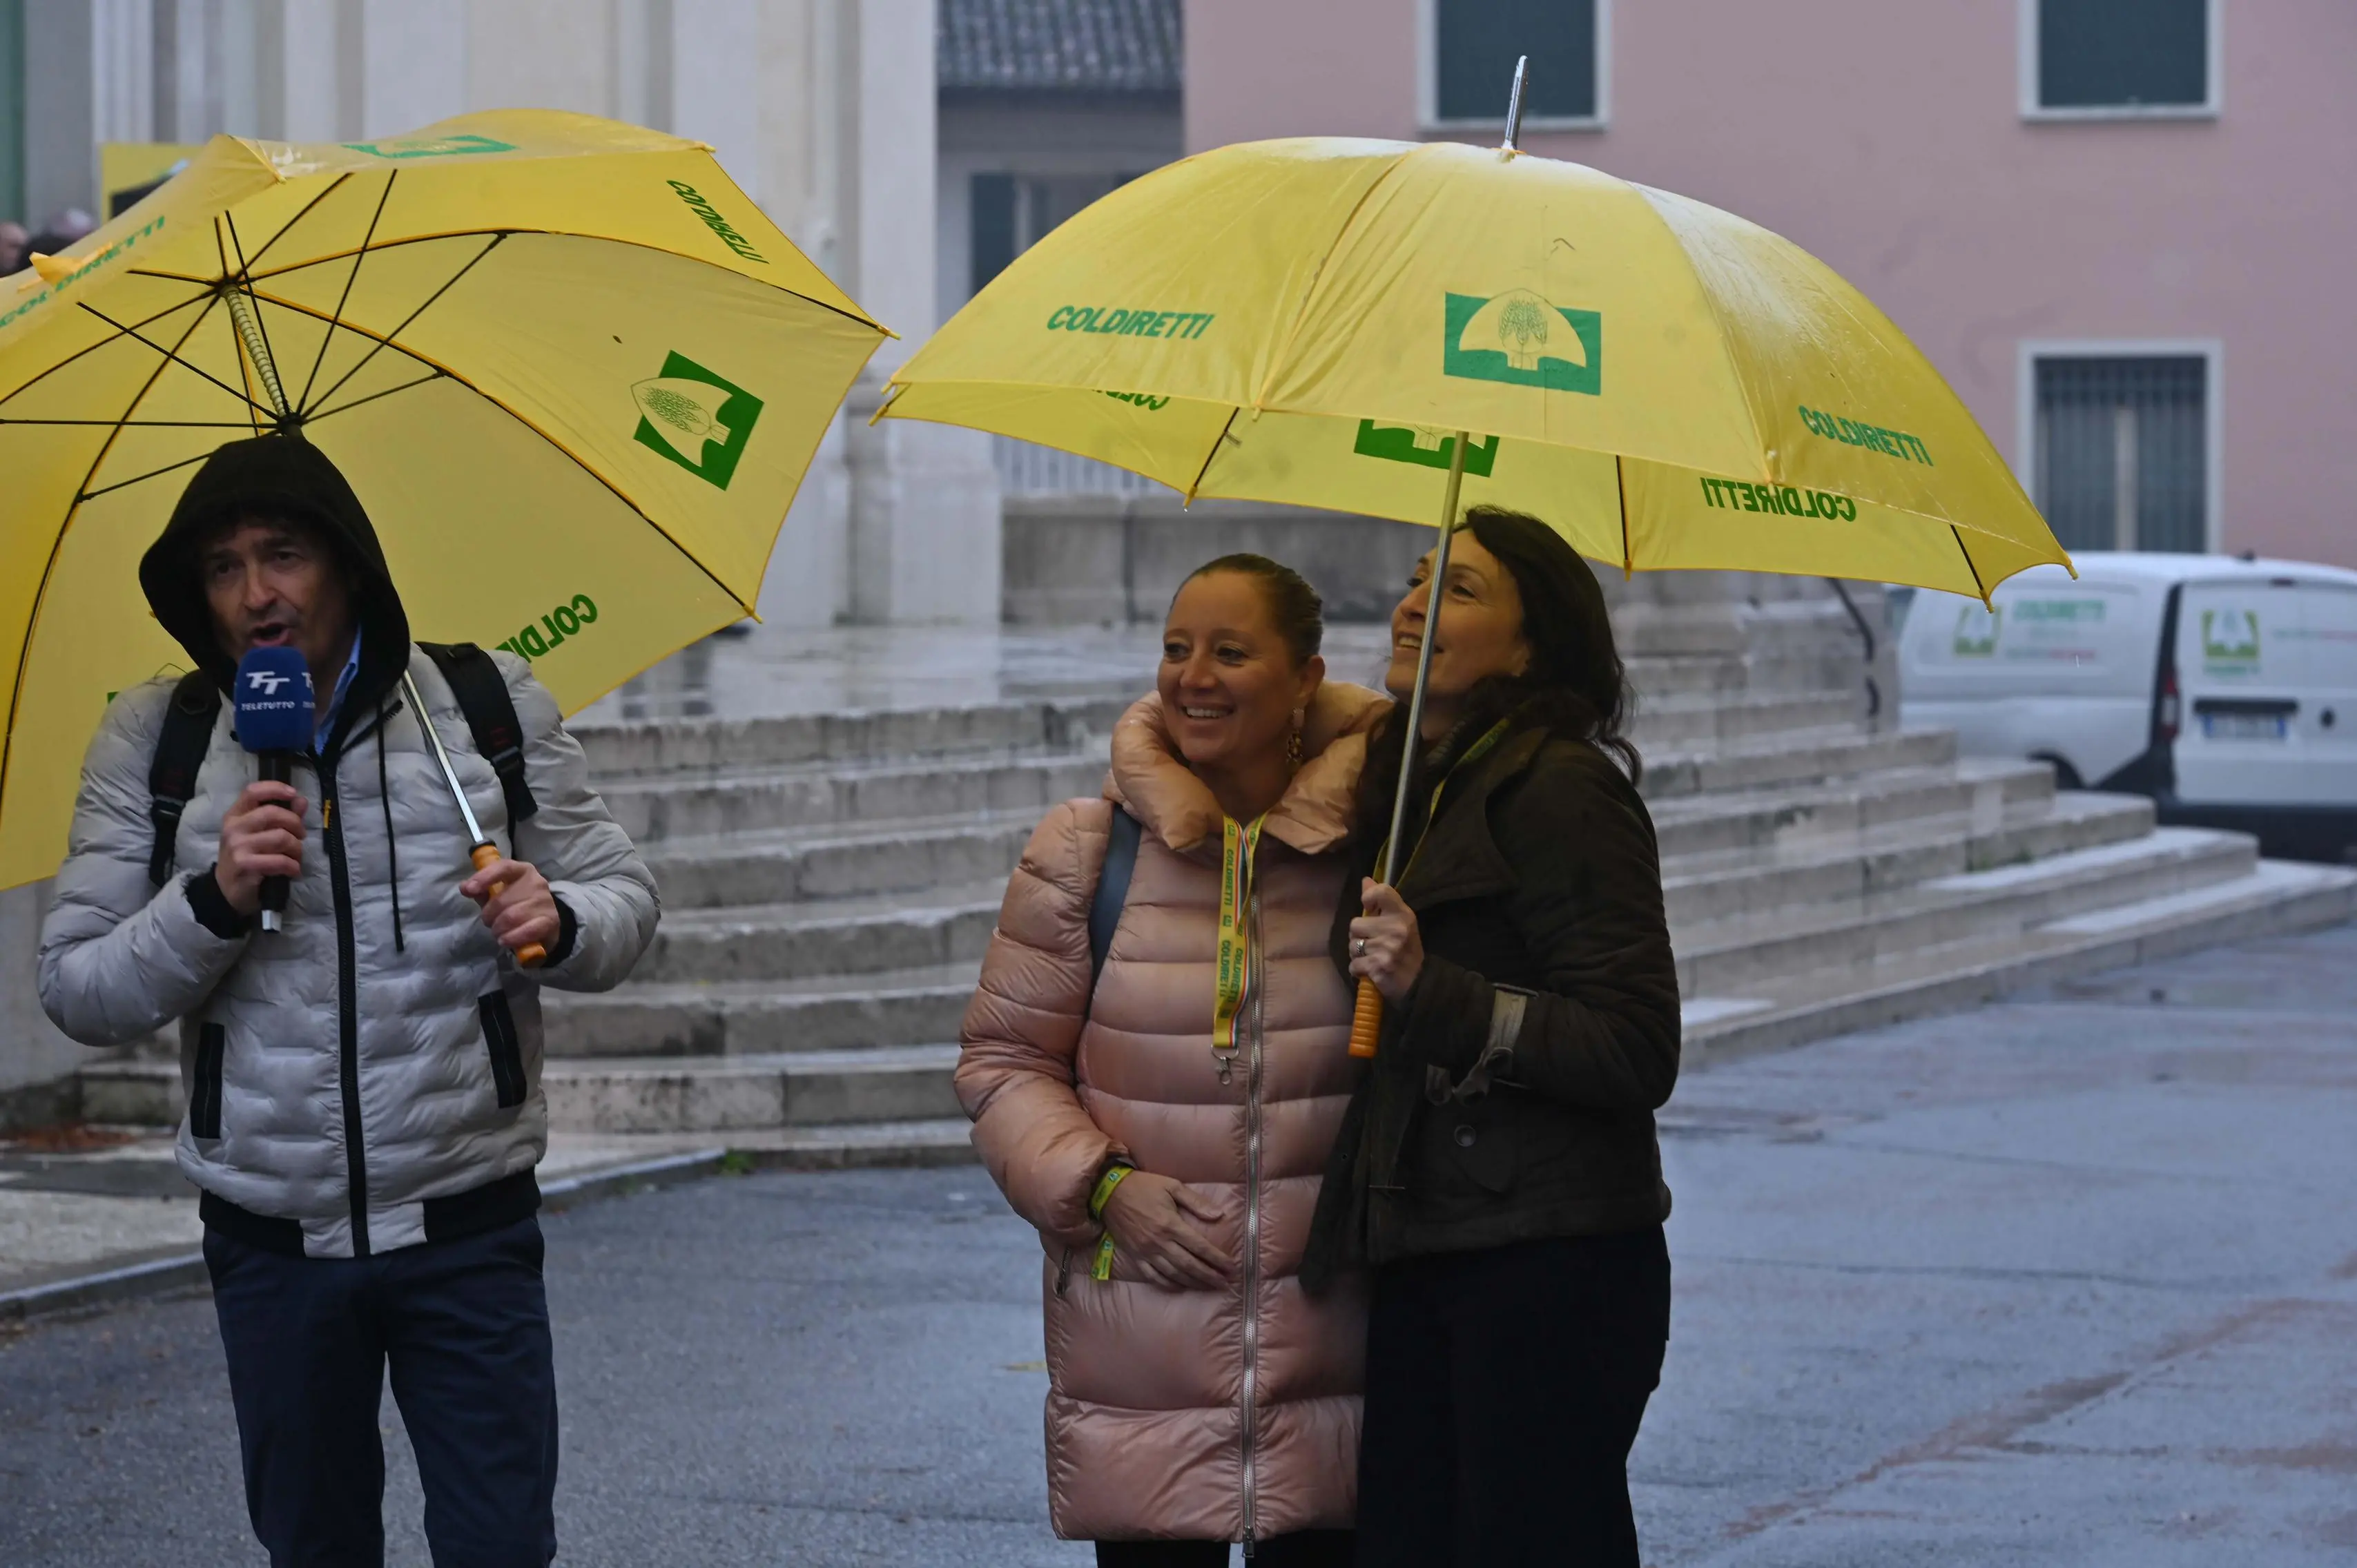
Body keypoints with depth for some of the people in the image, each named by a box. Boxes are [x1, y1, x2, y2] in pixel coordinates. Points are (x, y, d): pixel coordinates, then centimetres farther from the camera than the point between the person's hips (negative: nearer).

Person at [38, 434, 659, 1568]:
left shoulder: (491, 706, 0)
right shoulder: (152, 743, 1)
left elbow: (624, 899, 4)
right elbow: (77, 996, -2)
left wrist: (560, 922, -19)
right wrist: (214, 901, -19)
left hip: (467, 1226, -1)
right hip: (271, 1245, 1)